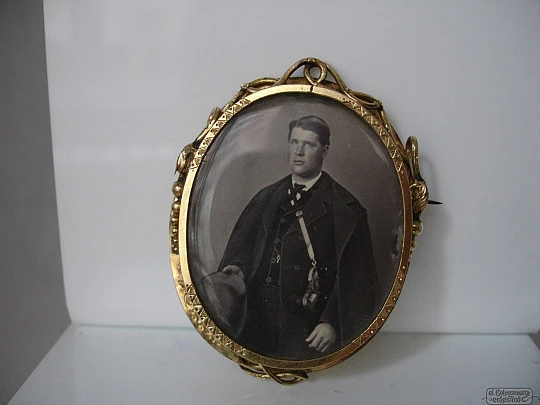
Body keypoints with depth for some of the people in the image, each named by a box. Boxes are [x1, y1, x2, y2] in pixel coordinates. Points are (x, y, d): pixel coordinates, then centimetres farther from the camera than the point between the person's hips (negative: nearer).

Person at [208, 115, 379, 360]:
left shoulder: (344, 208, -4)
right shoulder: (266, 198, 12)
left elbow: (354, 276, -8)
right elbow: (242, 244, 15)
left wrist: (332, 323, -16)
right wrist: (238, 268, -6)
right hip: (257, 318, 4)